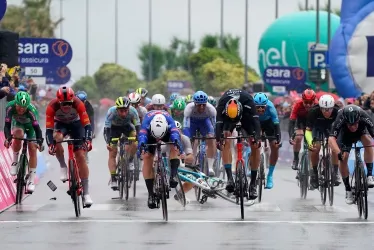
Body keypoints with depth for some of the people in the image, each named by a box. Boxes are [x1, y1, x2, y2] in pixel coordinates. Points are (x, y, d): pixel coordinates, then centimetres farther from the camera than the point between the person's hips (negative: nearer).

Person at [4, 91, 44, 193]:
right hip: (18, 123, 1)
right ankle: (15, 161, -11)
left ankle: (31, 180, -1)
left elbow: (37, 128, -40)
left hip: (30, 125, -1)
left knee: (32, 149, -9)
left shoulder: (31, 110, -40)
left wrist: (39, 141, -55)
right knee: (18, 136, -32)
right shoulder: (10, 107, -36)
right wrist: (8, 138, -52)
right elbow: (7, 125, -36)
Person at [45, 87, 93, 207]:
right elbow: (49, 129, -33)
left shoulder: (78, 104, -33)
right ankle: (63, 167, -12)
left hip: (75, 124, 0)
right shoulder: (52, 106, -32)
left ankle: (86, 193, -9)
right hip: (60, 124, 0)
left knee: (81, 156, -11)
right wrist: (50, 144, -47)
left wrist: (88, 140, -48)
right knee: (56, 138, -36)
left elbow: (87, 125, -33)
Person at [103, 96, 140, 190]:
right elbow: (107, 128, -36)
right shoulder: (111, 112, -36)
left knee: (135, 143, -27)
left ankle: (130, 161, -1)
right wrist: (108, 143, -48)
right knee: (112, 153, -10)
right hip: (114, 127, -1)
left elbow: (138, 126, -29)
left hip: (127, 126, 1)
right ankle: (113, 180, -8)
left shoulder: (133, 111, -33)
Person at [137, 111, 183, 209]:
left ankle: (172, 177, -31)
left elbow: (175, 132, -54)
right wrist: (141, 144, -77)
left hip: (167, 132, 0)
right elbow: (142, 134, -55)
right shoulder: (147, 120, -40)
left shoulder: (169, 120, -40)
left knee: (174, 148, -31)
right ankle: (150, 194, -14)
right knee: (147, 157, -17)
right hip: (150, 133, 0)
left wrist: (176, 142, -76)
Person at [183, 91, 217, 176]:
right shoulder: (189, 108, -37)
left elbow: (214, 125, -30)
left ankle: (210, 167, -20)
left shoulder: (211, 109, -35)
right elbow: (185, 127, -40)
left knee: (211, 139, -22)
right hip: (192, 121, 0)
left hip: (205, 121, 0)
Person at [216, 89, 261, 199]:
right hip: (227, 116, 0)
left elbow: (255, 120, -45)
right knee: (226, 141, -25)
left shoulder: (248, 100, -40)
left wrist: (257, 137, -59)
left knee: (255, 146, -12)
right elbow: (219, 123, -42)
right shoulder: (222, 103, -37)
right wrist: (218, 140, -58)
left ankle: (253, 184, -4)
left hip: (246, 115, 0)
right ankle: (230, 178, -28)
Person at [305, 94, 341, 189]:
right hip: (317, 126, -1)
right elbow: (308, 130, -30)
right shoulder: (314, 111, -34)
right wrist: (310, 143, -48)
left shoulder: (337, 112, -33)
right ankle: (314, 172, -1)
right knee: (316, 148, -19)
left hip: (331, 127, 1)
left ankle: (335, 172, -5)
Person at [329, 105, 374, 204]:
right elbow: (331, 138, -48)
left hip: (361, 132, 0)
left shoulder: (364, 119, -38)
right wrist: (339, 153, -62)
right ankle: (348, 190, -2)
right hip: (345, 134, 0)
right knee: (343, 158, -17)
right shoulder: (340, 120, -39)